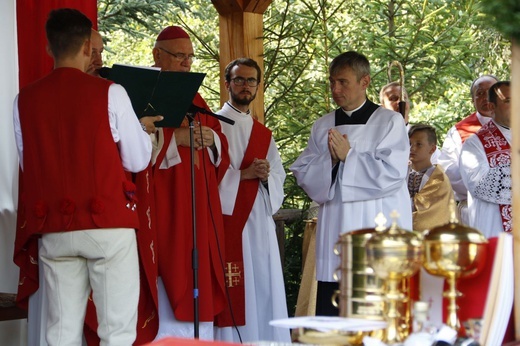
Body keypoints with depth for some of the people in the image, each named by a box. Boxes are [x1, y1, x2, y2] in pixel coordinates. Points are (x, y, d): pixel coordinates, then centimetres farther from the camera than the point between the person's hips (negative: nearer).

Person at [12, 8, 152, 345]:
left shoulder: (25, 99, 4)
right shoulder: (109, 93, -6)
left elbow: (28, 164, 13)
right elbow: (138, 161, 0)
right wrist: (142, 129, 18)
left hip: (52, 229, 4)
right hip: (107, 223, -3)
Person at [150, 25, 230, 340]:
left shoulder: (196, 100, 19)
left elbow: (221, 149, 18)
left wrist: (211, 139, -3)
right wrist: (175, 138, -19)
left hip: (200, 211, 7)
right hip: (164, 209, -7)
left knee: (200, 287, 6)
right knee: (168, 287, -10)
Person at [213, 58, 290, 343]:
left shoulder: (264, 135, 19)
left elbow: (279, 180, 14)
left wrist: (266, 176, -7)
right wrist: (243, 174, -14)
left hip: (261, 225, 5)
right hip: (228, 222, -5)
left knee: (264, 295, 3)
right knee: (233, 298, -9)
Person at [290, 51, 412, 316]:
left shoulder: (390, 122, 1)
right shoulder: (322, 127, 15)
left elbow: (392, 173, -9)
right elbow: (303, 174, 11)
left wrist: (349, 155, -8)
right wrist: (329, 159, -7)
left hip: (379, 232, -4)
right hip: (335, 231, 4)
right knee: (330, 314, 1)